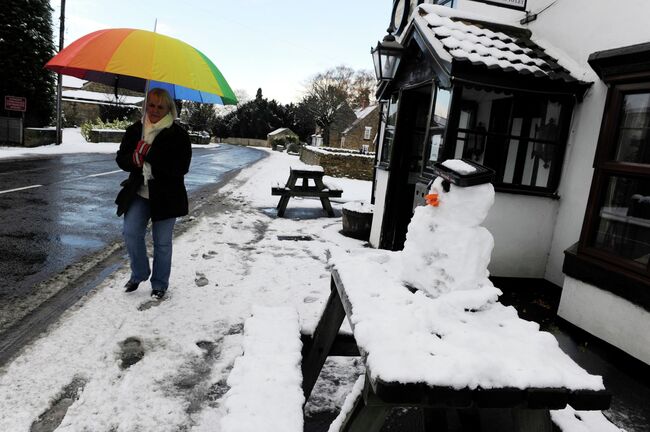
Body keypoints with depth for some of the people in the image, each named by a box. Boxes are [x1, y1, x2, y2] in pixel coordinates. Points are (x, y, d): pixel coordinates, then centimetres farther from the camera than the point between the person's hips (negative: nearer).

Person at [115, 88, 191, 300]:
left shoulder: (178, 135, -9)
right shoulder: (135, 130, 5)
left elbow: (180, 168, -19)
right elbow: (121, 159, 4)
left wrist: (149, 155, -24)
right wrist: (135, 159, -19)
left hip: (166, 196, -3)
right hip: (139, 193, 4)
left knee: (162, 242, 7)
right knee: (131, 233, -6)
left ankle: (159, 284, 25)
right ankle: (139, 273, 20)